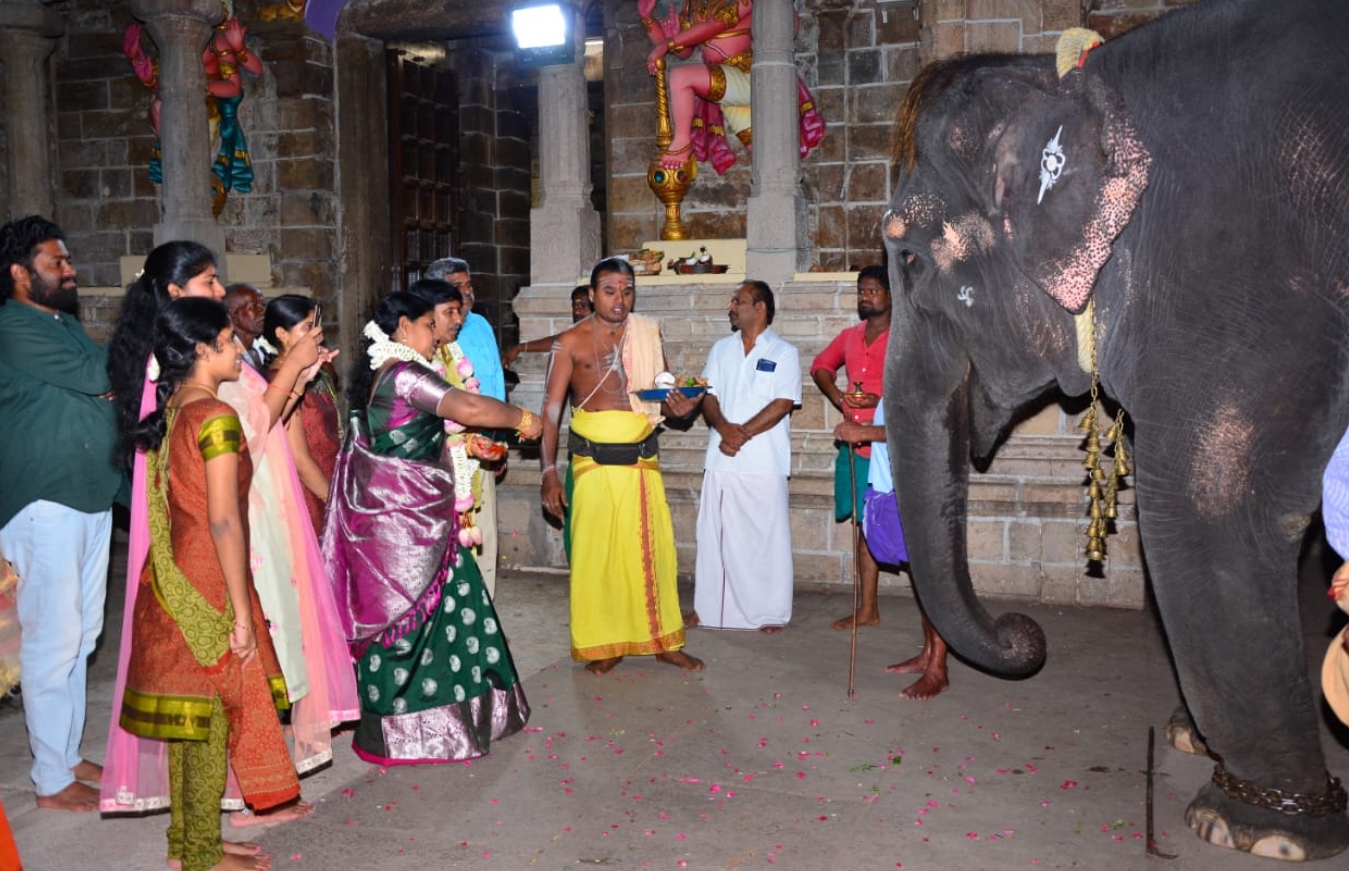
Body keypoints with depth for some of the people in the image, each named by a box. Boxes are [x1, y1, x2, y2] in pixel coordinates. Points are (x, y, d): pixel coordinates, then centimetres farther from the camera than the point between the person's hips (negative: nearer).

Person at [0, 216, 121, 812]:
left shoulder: (66, 325, 18)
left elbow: (108, 387, 11)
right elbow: (96, 377, -20)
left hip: (91, 498, 9)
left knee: (80, 637, 15)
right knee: (52, 641, -3)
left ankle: (66, 755, 27)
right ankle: (52, 782, 7)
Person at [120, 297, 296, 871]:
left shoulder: (170, 411, 8)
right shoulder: (215, 416, -18)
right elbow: (223, 520, -21)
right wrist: (242, 612, -17)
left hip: (174, 580, 8)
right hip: (208, 585, -8)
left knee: (188, 715, 16)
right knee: (211, 717, 3)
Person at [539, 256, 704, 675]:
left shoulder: (648, 335, 8)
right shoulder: (572, 343, -2)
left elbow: (663, 396, 14)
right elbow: (551, 410, -4)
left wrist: (678, 407, -10)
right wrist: (549, 471, -13)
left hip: (642, 459, 3)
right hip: (593, 463, -3)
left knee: (652, 549, 5)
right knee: (595, 553, 1)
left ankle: (663, 640, 18)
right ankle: (604, 645, 16)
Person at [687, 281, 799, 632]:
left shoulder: (784, 353, 1)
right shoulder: (721, 349, 14)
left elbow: (782, 404, -9)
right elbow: (708, 396, 7)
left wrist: (744, 432, -16)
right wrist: (724, 427, -13)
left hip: (765, 462, -4)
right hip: (721, 459, 4)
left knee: (767, 536, 1)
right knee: (714, 534, 7)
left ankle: (771, 612, 10)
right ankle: (708, 606, 18)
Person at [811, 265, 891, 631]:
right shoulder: (850, 337, 15)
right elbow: (821, 366, 31)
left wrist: (882, 400, -19)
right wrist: (837, 396, 13)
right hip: (855, 446, 7)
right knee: (865, 525, 11)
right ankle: (868, 608, 19)